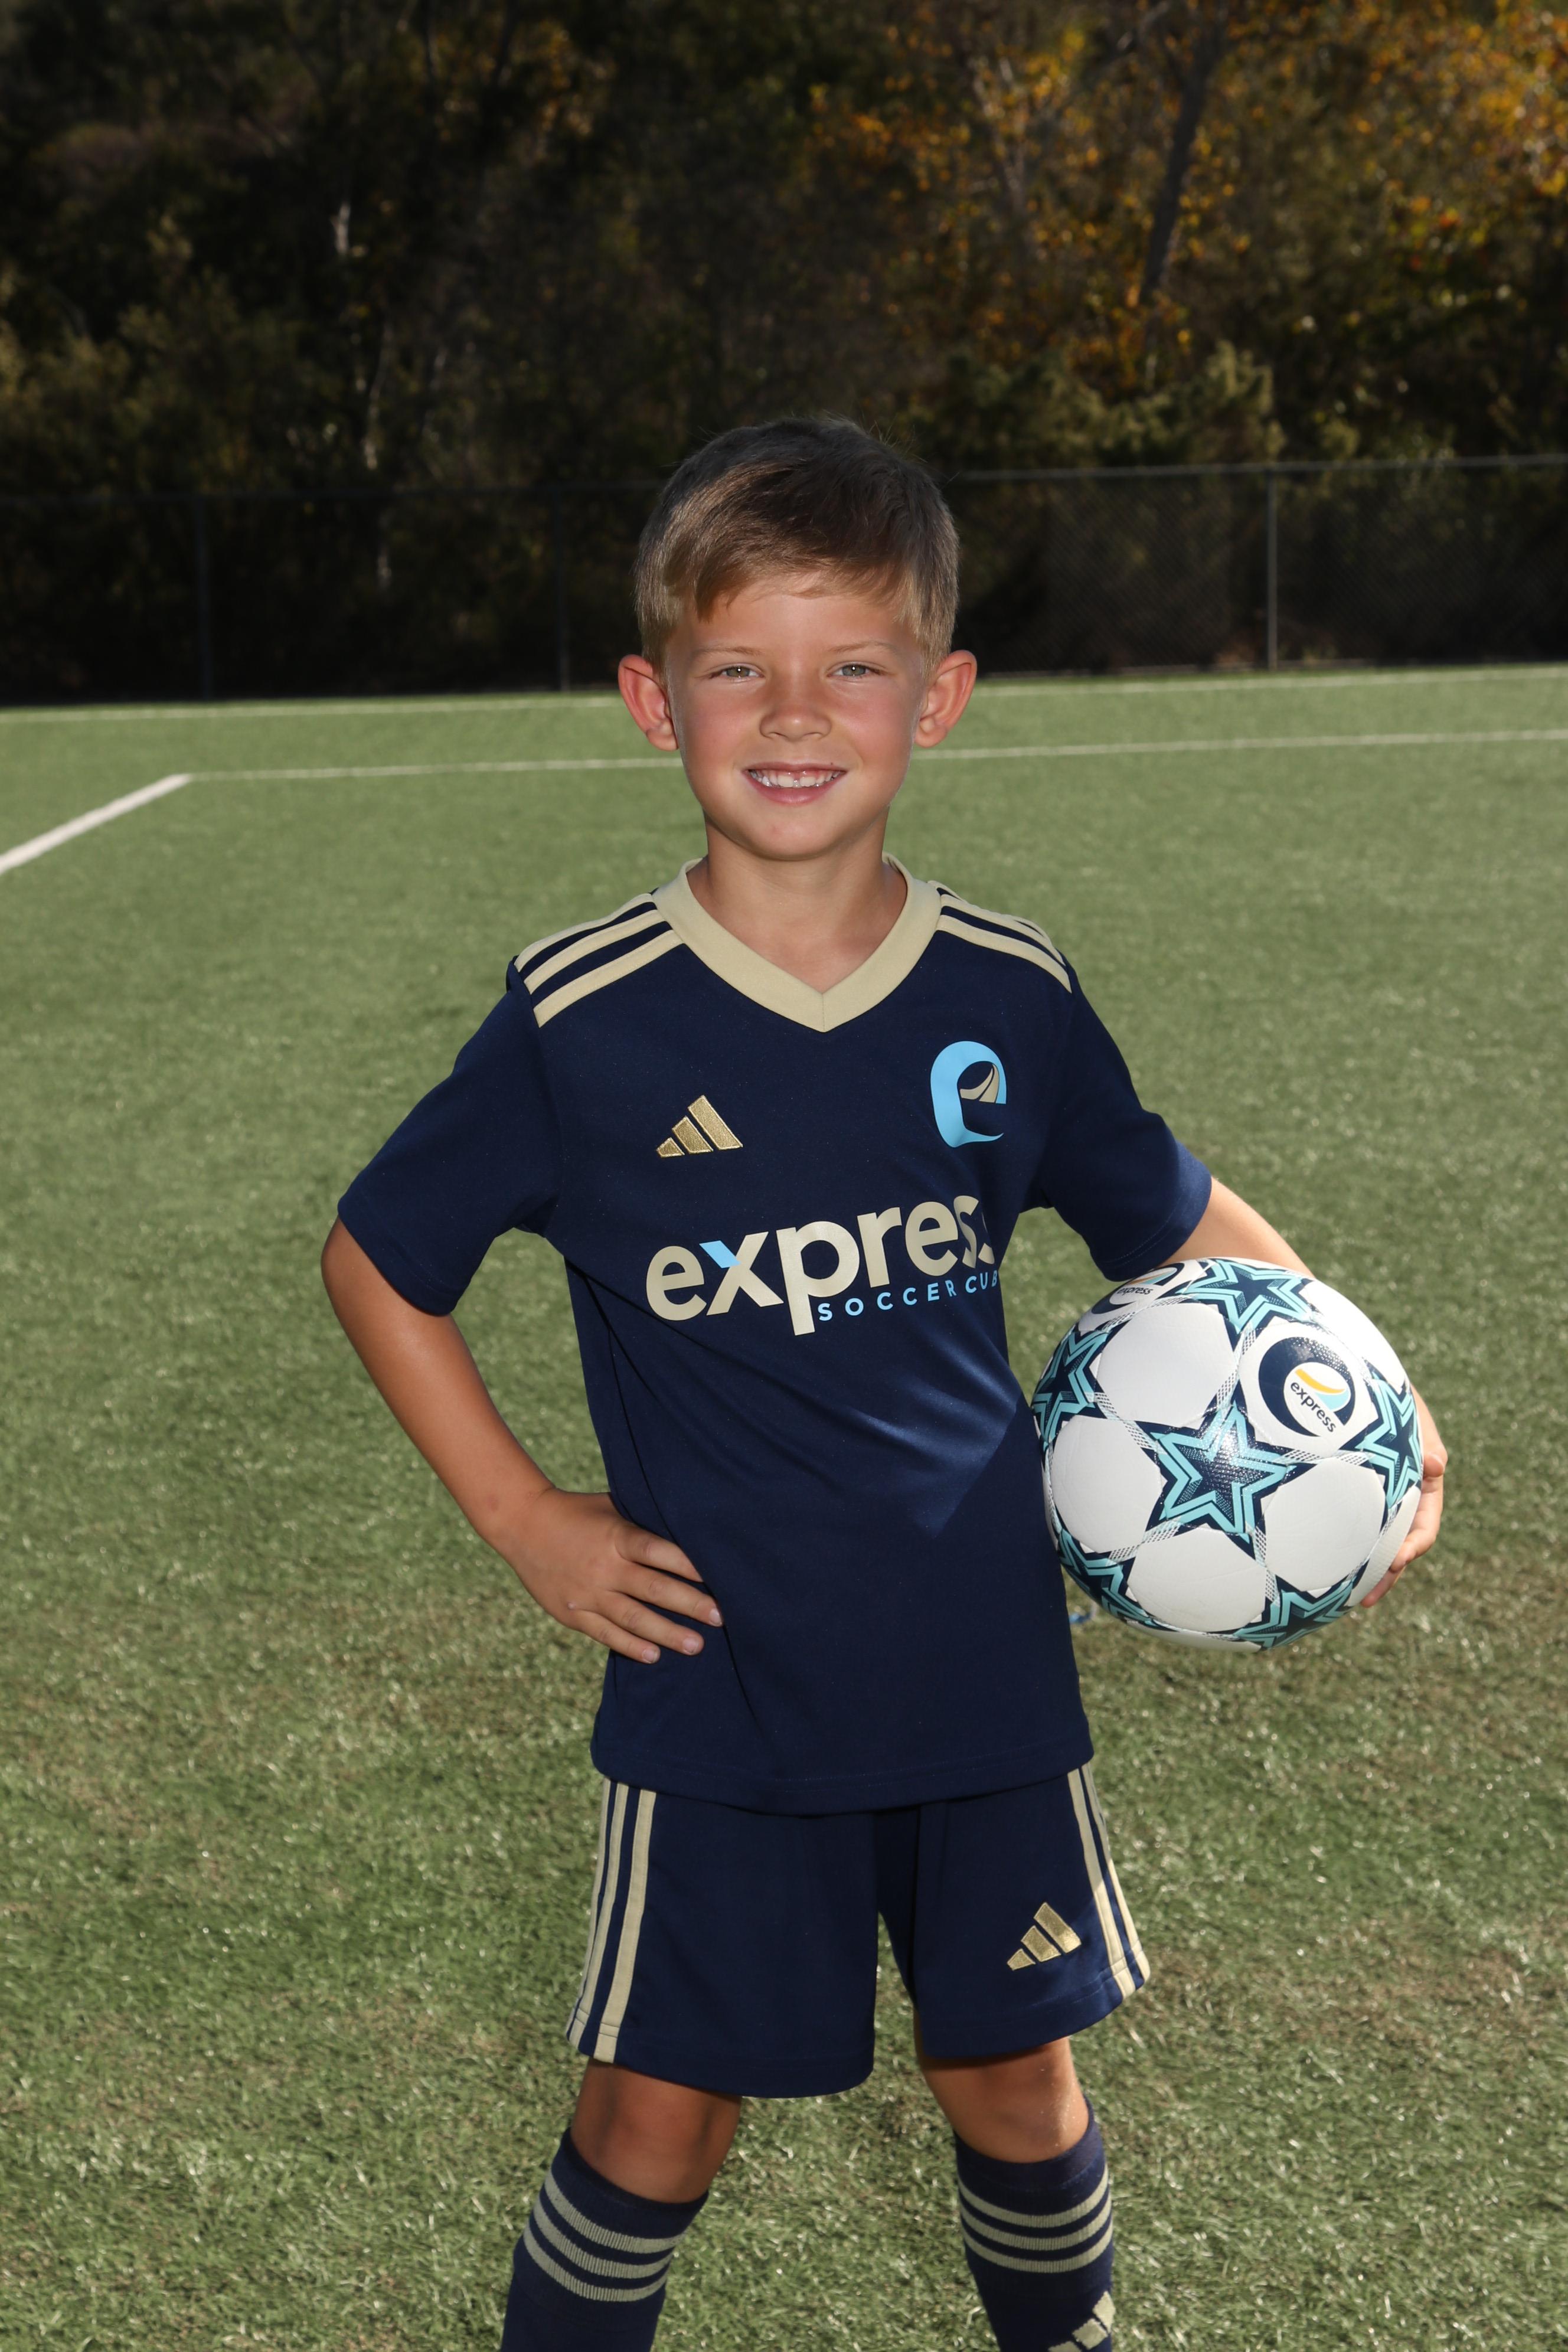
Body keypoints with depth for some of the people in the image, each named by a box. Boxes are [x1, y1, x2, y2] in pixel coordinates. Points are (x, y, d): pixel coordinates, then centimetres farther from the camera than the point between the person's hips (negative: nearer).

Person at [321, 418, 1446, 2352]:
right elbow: (377, 1259, 1)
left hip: (984, 1672, 3)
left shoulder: (1009, 998, -4)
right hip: (716, 1682, -2)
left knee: (1015, 2082, 15)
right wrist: (525, 1523, -3)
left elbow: (1177, 1221, 11)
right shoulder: (582, 1023, -11)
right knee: (661, 2118, 5)